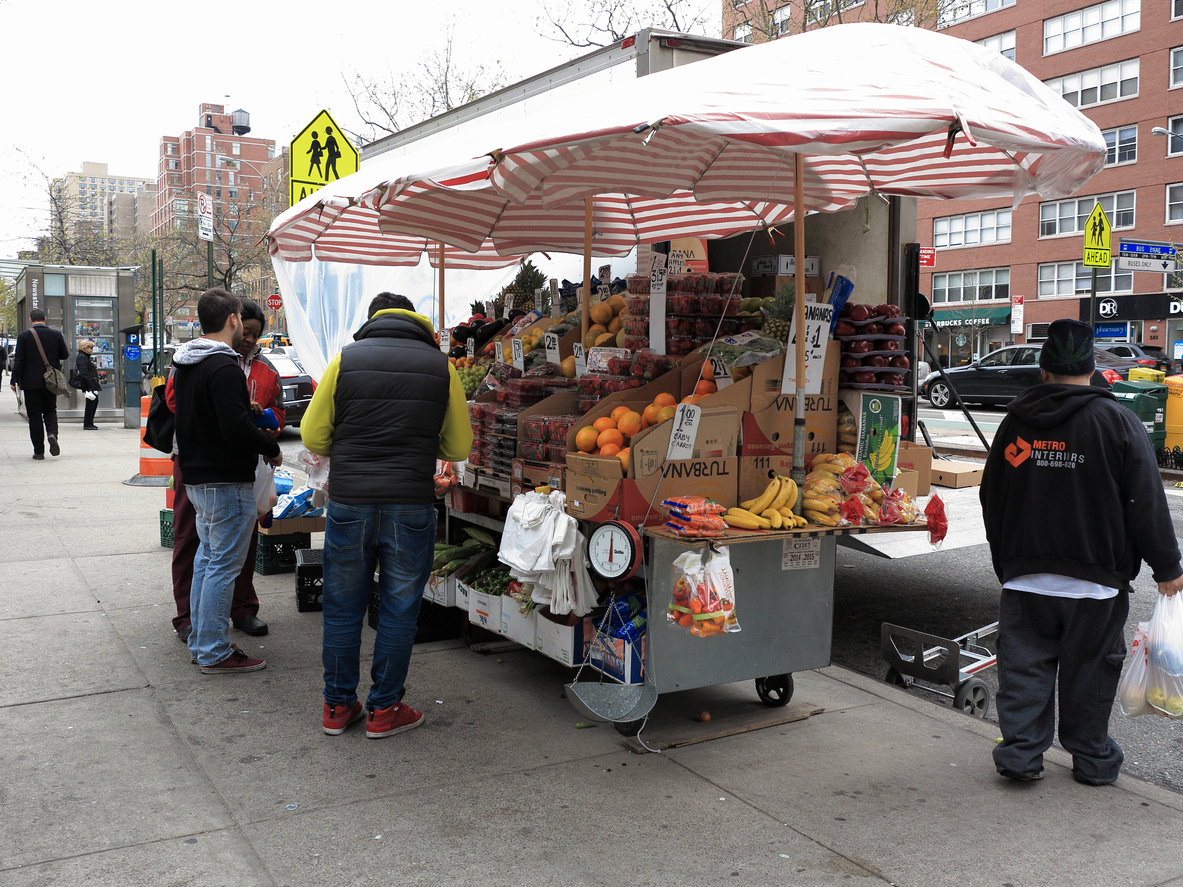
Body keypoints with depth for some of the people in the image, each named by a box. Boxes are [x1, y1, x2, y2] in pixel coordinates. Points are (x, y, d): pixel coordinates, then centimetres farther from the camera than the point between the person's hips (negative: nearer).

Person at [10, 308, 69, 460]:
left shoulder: (24, 336, -7)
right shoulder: (56, 335, -2)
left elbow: (19, 361, -8)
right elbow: (65, 355, 6)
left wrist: (14, 381, -2)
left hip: (31, 382, -2)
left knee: (34, 415, 4)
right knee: (50, 411, 16)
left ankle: (39, 451, 4)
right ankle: (52, 434, -15)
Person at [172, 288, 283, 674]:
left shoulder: (185, 364, 12)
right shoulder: (224, 367, -20)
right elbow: (236, 429, -26)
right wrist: (271, 447, -10)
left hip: (197, 478, 10)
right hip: (227, 482, -10)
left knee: (207, 558, 20)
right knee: (223, 565, -3)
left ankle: (200, 641, 29)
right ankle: (214, 653, 4)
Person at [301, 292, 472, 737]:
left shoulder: (345, 358, 3)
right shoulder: (440, 365, 4)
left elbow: (313, 436, 4)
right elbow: (459, 446, 8)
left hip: (348, 503, 1)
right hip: (410, 507, 0)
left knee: (342, 608, 13)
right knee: (398, 610, 11)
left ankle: (338, 706, 24)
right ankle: (384, 709, 19)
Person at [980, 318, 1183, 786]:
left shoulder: (1015, 422, 3)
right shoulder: (1118, 421, -6)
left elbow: (991, 499, 10)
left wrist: (1005, 562, 21)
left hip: (1025, 577, 2)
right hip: (1095, 579, -2)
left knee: (1024, 668, 8)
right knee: (1089, 670, 10)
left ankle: (1021, 752, 7)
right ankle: (1092, 759, 21)